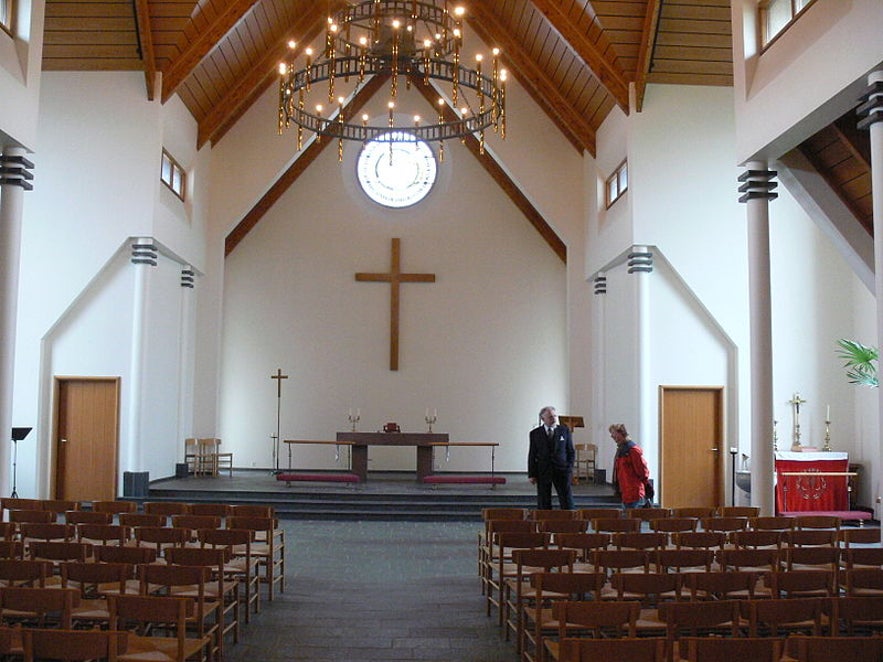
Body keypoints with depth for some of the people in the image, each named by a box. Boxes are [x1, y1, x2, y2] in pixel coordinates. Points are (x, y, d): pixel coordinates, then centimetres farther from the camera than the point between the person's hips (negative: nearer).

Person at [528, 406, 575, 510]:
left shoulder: (565, 430, 4)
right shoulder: (535, 433, 3)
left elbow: (571, 451, 8)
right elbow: (532, 455, 4)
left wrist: (570, 469, -1)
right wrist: (532, 474, -1)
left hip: (562, 471, 0)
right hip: (542, 472, 0)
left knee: (567, 501, -1)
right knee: (543, 504, 4)